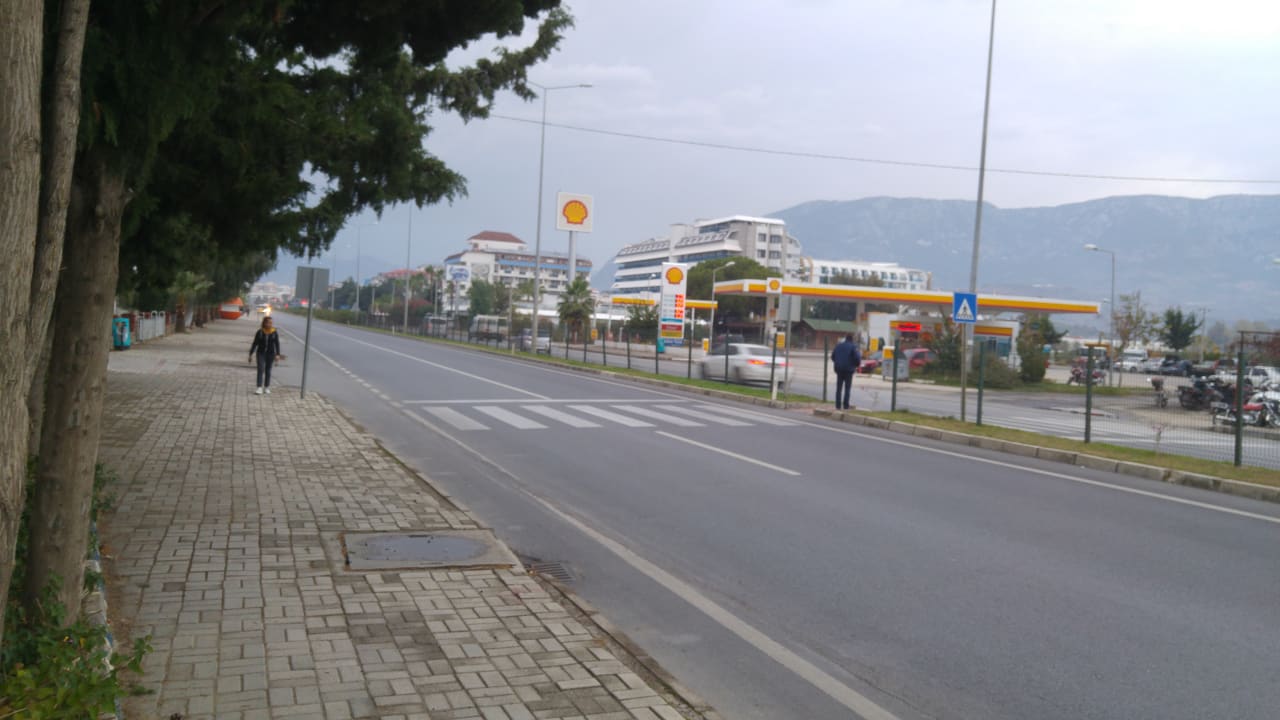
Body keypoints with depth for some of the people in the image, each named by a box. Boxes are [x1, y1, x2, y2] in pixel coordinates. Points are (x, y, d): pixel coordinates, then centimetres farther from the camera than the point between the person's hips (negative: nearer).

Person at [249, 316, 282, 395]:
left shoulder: (274, 333, -4)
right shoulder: (259, 332, -5)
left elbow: (277, 344, -5)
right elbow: (255, 343, 1)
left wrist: (277, 355, -16)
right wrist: (250, 355, 1)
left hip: (270, 354, 1)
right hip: (261, 353, -1)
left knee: (268, 370, 9)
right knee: (260, 369, -12)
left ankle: (266, 387, 22)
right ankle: (259, 388, -17)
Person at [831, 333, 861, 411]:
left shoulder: (838, 345, 8)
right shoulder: (853, 347, -8)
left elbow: (833, 356, 12)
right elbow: (857, 358, -13)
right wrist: (857, 364, 7)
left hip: (839, 369, 4)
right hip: (848, 370, -4)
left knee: (839, 388, 8)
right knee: (847, 388, 1)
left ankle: (838, 405, 5)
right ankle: (845, 405, -3)